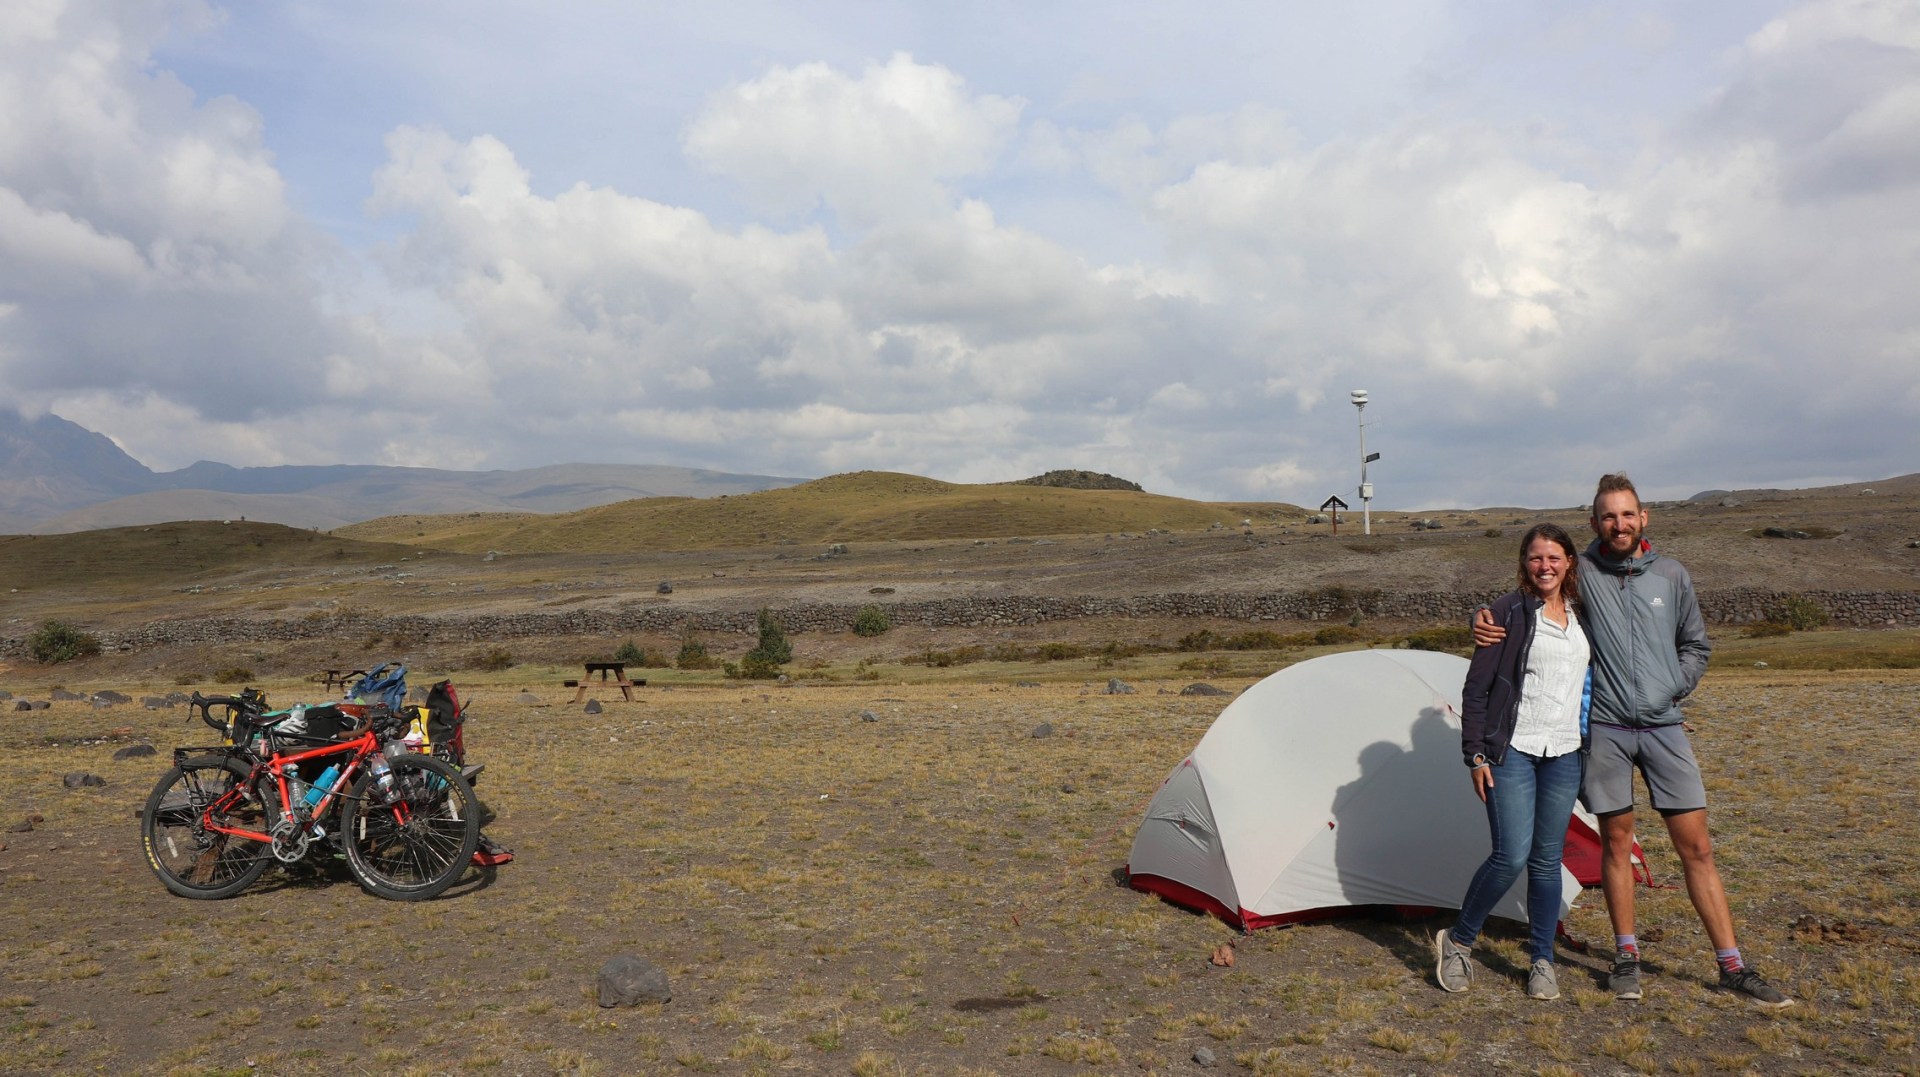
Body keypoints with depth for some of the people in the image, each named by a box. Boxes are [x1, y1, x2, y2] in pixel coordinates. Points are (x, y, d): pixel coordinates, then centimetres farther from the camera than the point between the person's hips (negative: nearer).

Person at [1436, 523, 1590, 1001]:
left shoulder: (1582, 615, 11)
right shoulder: (1509, 612, -6)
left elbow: (1590, 682, 22)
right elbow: (1476, 688, -7)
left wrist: (1590, 746, 18)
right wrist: (1476, 753, -11)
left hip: (1565, 755, 5)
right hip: (1512, 751, -5)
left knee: (1548, 860, 8)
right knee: (1511, 855, -11)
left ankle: (1542, 961, 20)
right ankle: (1456, 941, 8)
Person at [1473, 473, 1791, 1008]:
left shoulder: (1671, 576, 4)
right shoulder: (1579, 574, -3)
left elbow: (1695, 646, 16)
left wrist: (1674, 691, 3)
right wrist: (1485, 620, -18)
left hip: (1665, 727, 2)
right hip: (1605, 729, -2)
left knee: (1696, 848, 4)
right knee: (1616, 843, 8)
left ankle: (1732, 967, 14)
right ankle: (1626, 956, 22)